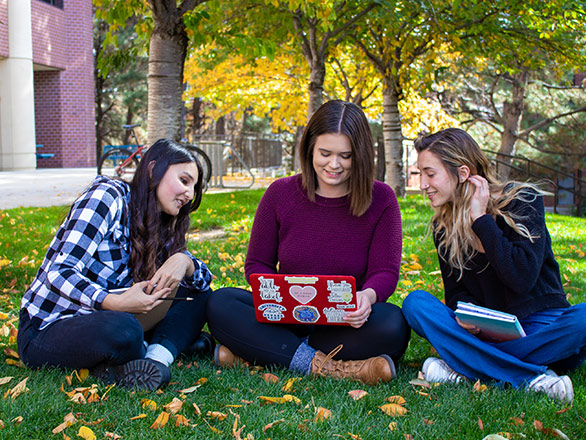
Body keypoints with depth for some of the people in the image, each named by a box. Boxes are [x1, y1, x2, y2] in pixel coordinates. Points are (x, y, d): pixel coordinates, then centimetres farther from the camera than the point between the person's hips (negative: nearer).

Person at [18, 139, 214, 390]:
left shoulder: (162, 230, 11)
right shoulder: (108, 196, -13)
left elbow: (204, 279, 7)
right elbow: (60, 273, -20)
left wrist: (183, 262, -16)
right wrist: (114, 303, -35)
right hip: (46, 330, -8)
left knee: (198, 296, -3)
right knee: (122, 329, -39)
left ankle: (157, 358, -25)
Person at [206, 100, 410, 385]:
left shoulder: (381, 200, -4)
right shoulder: (280, 193, -1)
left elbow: (386, 271, -6)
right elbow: (257, 264, 4)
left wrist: (368, 295, -31)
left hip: (346, 324, -1)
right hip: (288, 320, 1)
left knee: (393, 325, -34)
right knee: (220, 303, -23)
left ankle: (257, 353, -26)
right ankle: (331, 368, -31)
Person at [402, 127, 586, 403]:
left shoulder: (523, 201, -9)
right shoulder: (444, 225, 4)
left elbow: (523, 277, -22)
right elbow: (456, 291, 4)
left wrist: (481, 219, -19)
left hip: (540, 326, -3)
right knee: (415, 303, -21)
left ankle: (466, 368, -31)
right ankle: (530, 378, -32)